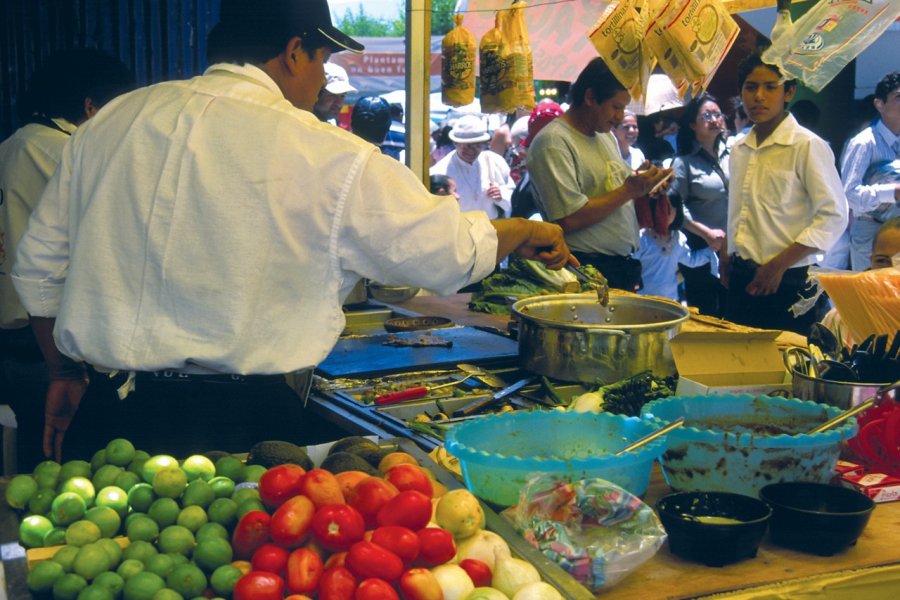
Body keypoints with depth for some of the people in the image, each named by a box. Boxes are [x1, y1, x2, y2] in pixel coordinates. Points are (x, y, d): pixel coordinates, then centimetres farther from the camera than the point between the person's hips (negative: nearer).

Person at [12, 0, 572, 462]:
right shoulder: (323, 156, -8)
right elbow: (452, 252, -1)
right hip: (241, 424, -6)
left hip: (104, 418, 6)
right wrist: (527, 232, 19)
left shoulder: (111, 122, 7)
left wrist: (65, 375, 28)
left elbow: (39, 267, 15)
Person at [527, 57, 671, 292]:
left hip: (624, 267, 8)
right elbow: (569, 220, -22)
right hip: (586, 271, -8)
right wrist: (629, 191, -16)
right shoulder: (552, 142, -14)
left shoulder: (606, 136, 15)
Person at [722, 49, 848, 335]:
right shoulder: (739, 149, 10)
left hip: (787, 282, -6)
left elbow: (833, 216, -14)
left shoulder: (807, 146, -10)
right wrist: (728, 257, 14)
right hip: (742, 280, 6)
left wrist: (778, 265, -16)